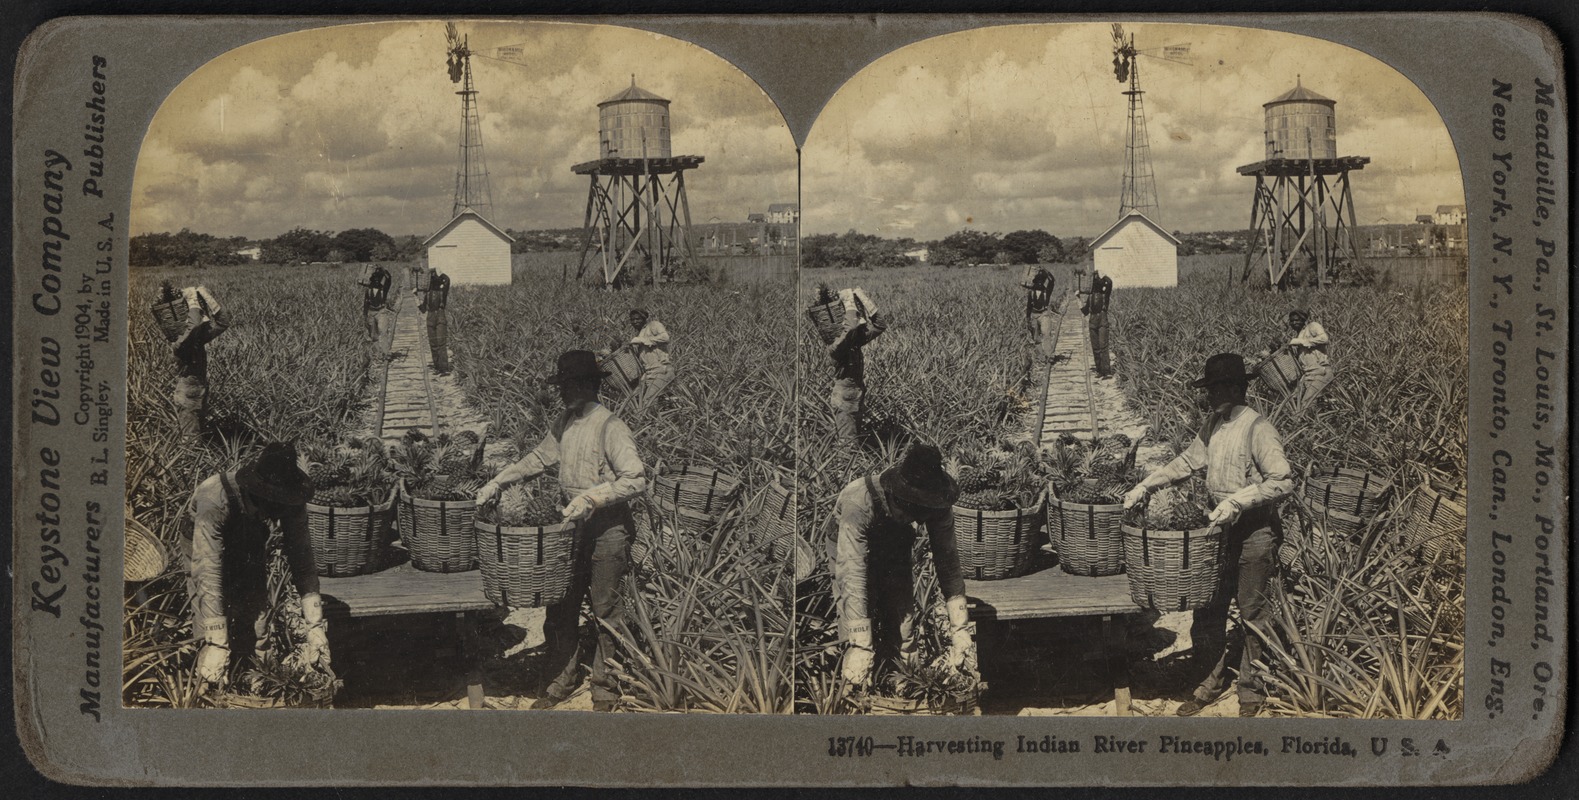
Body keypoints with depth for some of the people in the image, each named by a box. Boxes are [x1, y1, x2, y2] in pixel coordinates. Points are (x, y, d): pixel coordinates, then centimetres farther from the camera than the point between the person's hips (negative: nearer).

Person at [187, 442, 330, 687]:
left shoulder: (289, 501, -27)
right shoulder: (215, 499, -41)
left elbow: (301, 559, -20)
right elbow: (207, 571, -43)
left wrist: (315, 625, -26)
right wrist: (216, 643, -46)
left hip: (251, 555, 4)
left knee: (257, 638, -3)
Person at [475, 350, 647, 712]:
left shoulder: (610, 427, -17)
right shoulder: (566, 423, 7)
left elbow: (636, 479, -23)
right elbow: (540, 458, 21)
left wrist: (591, 497, -30)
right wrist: (498, 482, 13)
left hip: (608, 530, -7)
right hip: (573, 528, 7)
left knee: (606, 612, 3)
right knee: (561, 607, 11)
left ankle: (606, 687, 16)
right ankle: (563, 678, 25)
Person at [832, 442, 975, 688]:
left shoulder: (936, 504, -29)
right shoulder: (859, 502, -43)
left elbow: (948, 562, -21)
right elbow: (853, 574, -45)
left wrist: (959, 628, -26)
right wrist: (860, 646, -49)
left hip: (895, 550, 3)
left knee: (904, 631, -2)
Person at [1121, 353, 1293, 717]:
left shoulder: (1257, 428, -17)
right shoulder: (1214, 424, 7)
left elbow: (1282, 481, -22)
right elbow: (1189, 460, 18)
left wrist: (1237, 500, -28)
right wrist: (1146, 485, 11)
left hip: (1256, 531, -7)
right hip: (1222, 529, 7)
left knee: (1252, 613, 4)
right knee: (1208, 609, 10)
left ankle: (1252, 691, 17)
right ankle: (1214, 678, 25)